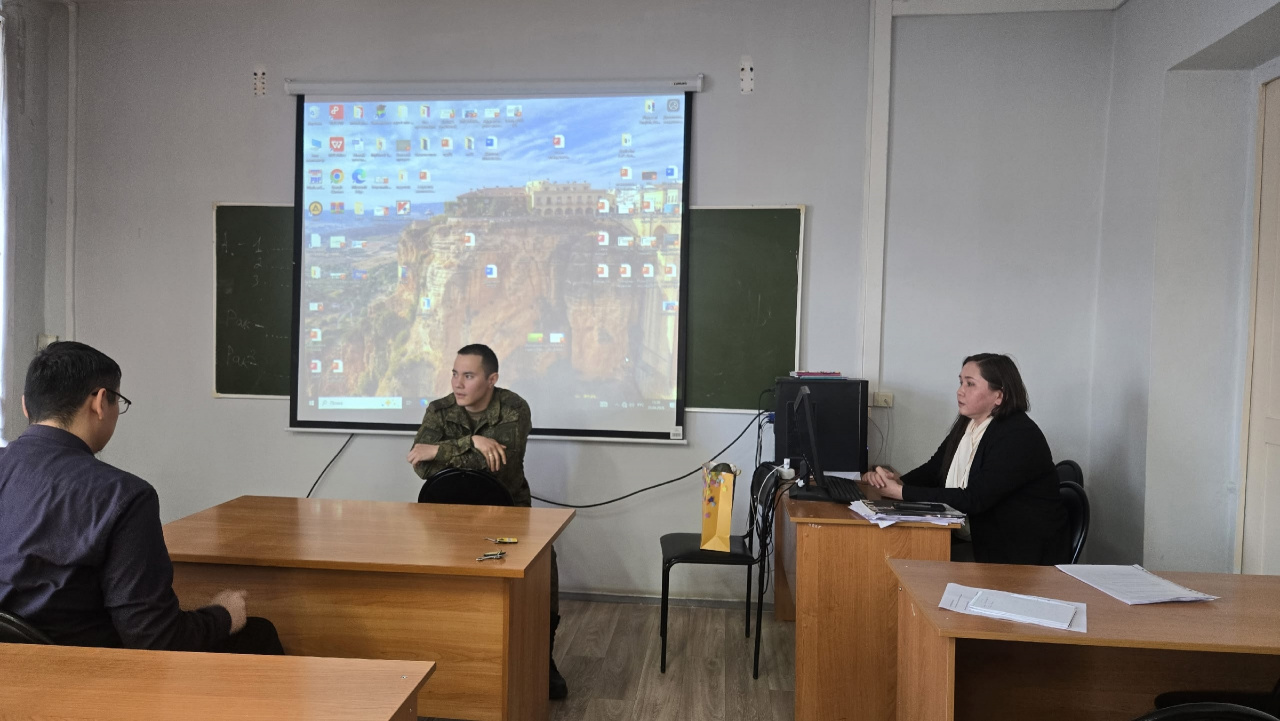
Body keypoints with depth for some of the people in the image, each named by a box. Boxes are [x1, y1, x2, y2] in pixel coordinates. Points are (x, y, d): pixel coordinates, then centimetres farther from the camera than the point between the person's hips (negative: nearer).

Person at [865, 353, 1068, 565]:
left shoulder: (1019, 437, -19)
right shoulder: (966, 425, 7)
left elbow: (973, 499, -25)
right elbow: (932, 470, 11)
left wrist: (902, 492, -24)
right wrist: (897, 482, -11)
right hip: (976, 541, 7)